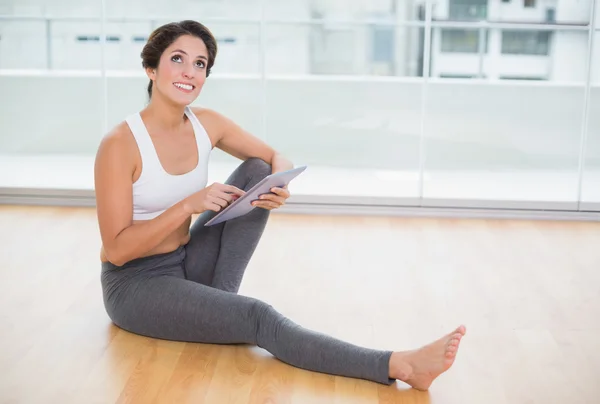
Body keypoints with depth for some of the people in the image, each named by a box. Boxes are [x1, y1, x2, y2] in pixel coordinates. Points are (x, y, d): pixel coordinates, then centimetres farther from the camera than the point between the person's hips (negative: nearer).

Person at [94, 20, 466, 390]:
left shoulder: (206, 123, -3)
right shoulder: (120, 144, -20)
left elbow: (276, 159, 6)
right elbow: (117, 249, -19)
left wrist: (279, 183, -19)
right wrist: (189, 206, -28)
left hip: (187, 264, 7)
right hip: (134, 284, -6)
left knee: (257, 172, -6)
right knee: (255, 317, -27)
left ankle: (219, 297, -12)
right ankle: (398, 366, -35)